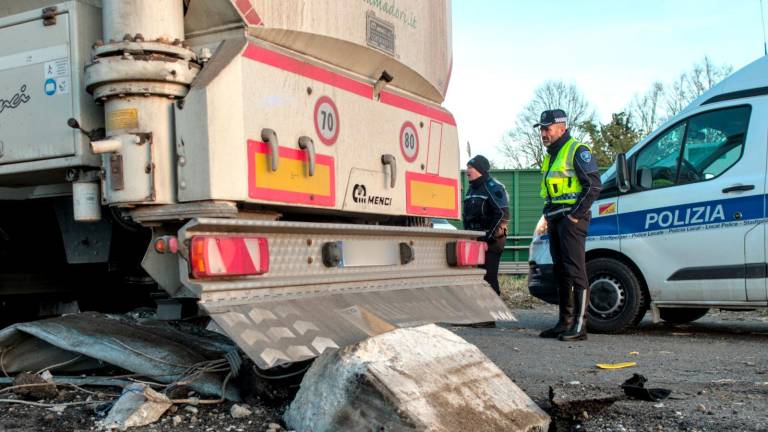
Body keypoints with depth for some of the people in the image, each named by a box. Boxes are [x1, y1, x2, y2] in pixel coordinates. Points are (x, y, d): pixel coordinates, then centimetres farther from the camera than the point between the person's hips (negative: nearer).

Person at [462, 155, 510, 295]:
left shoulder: (493, 187, -8)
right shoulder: (471, 189, 19)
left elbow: (503, 215, -16)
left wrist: (490, 237, -19)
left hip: (490, 242, -8)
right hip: (475, 240, 8)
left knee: (489, 277, -11)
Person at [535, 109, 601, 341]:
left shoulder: (577, 151, -7)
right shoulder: (550, 156, 21)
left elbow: (594, 185, -14)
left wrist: (576, 214, -17)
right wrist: (548, 216, 15)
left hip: (571, 219, -9)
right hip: (555, 220, 9)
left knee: (575, 271, -11)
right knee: (561, 272, 11)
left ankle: (579, 326, -10)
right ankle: (565, 322, 17)